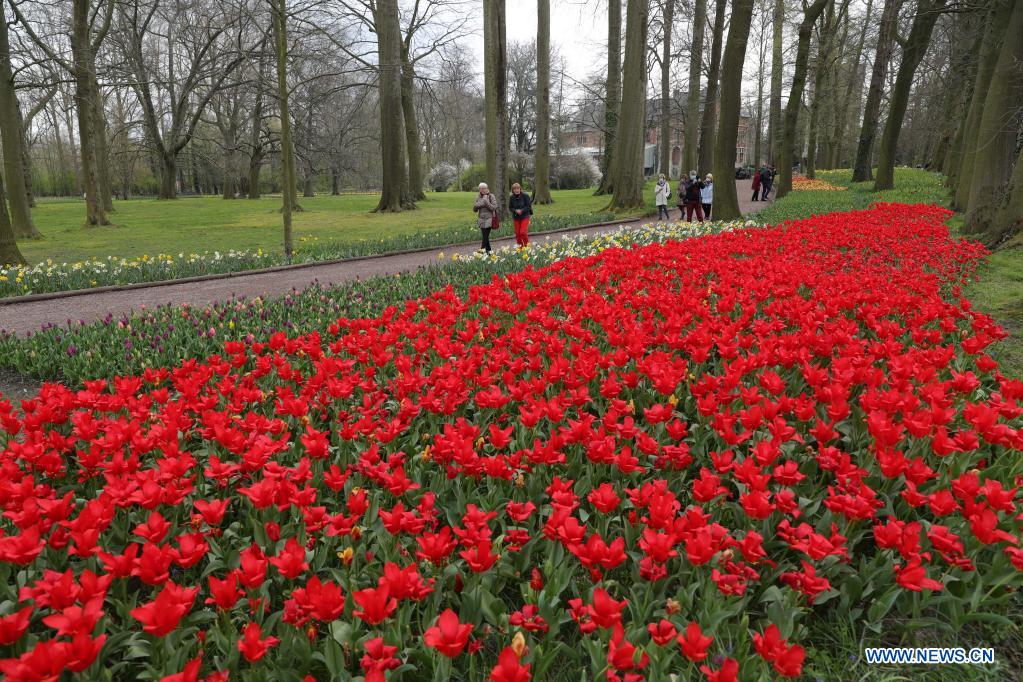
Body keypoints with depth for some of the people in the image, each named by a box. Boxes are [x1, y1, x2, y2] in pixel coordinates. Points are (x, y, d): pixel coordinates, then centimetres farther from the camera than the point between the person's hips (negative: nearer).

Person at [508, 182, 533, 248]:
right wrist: (515, 211, -15)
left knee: (523, 232, -15)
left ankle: (527, 245, 5)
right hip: (516, 217, 3)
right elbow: (510, 208, 5)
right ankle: (520, 246, 18)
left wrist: (522, 210, -20)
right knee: (517, 233, 3)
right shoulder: (511, 197, -1)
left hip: (525, 216, -3)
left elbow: (529, 206, -7)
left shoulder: (525, 196, -9)